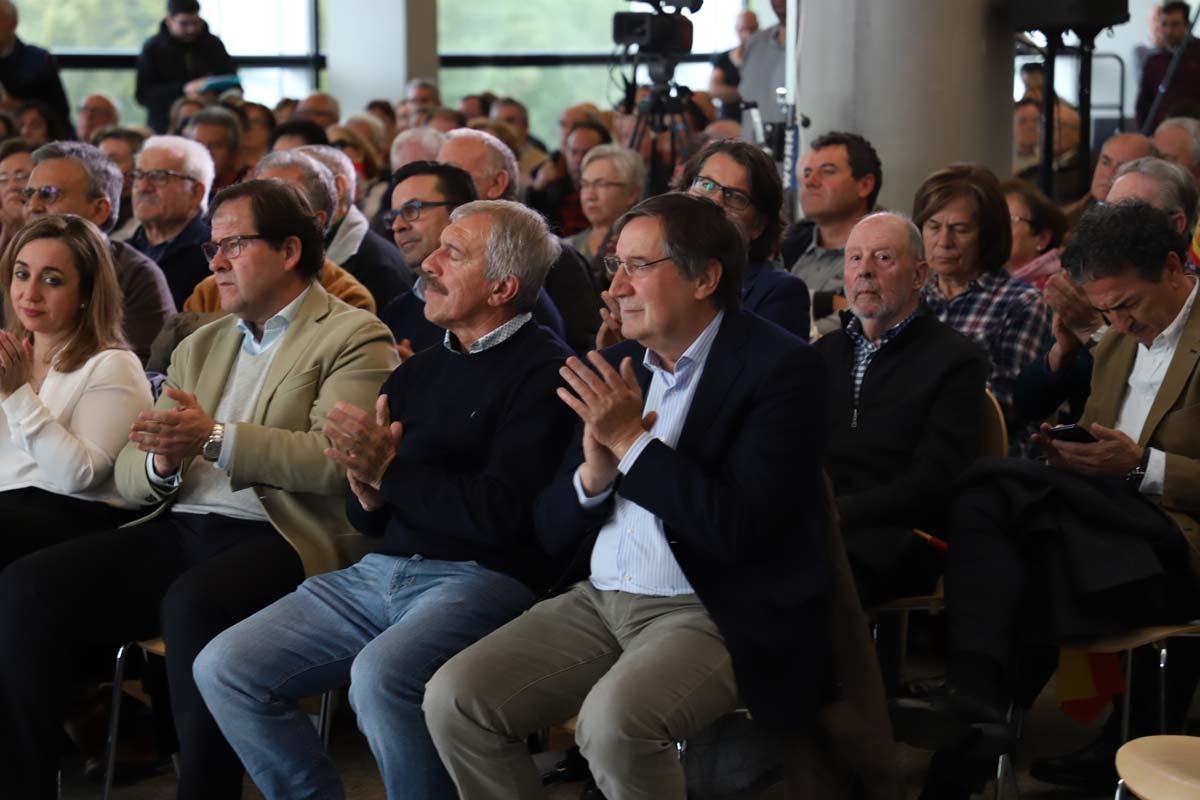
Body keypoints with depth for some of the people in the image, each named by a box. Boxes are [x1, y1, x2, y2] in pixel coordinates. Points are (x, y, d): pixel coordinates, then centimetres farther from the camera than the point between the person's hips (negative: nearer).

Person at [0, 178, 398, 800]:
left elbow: (335, 459, -14)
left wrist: (216, 439, -20)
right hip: (178, 532, 7)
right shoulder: (200, 347, 24)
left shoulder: (354, 338, 2)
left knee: (193, 605, -37)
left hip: (281, 540, -6)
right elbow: (129, 476, 18)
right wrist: (160, 463, -6)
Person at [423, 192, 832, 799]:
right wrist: (595, 471, -9)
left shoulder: (779, 367, -8)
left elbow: (739, 528, -19)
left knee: (613, 719, -33)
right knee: (453, 698, -12)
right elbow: (553, 535, 13)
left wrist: (632, 441, -14)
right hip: (599, 600, 7)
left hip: (715, 614, -6)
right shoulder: (617, 367, 12)